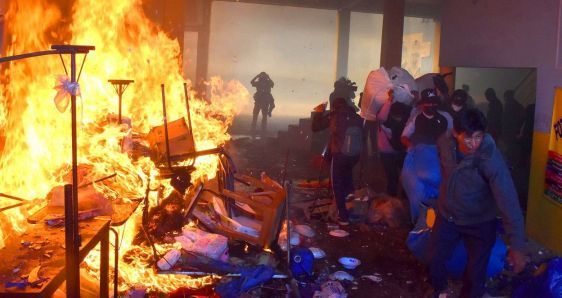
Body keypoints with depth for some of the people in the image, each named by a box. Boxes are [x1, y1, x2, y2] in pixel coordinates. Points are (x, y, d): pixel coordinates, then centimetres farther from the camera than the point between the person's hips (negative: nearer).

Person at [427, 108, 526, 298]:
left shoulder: (491, 159, -31)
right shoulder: (447, 143, -18)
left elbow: (508, 201, -32)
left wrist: (517, 247, -35)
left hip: (479, 222, -3)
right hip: (447, 216, 4)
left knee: (476, 273, 6)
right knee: (435, 260, 15)